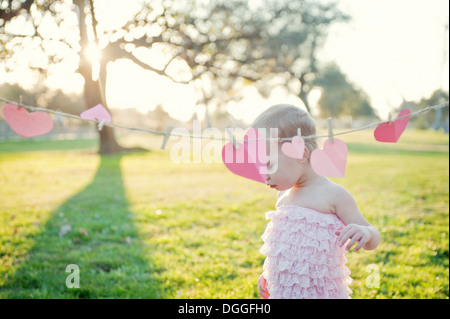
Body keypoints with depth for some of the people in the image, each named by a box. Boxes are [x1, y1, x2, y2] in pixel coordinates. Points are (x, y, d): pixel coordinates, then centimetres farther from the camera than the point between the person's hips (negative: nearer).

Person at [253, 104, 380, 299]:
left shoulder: (332, 195, -12)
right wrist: (267, 273, 20)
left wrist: (365, 232, -28)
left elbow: (371, 242, -7)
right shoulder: (284, 196, 6)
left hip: (321, 291, -5)